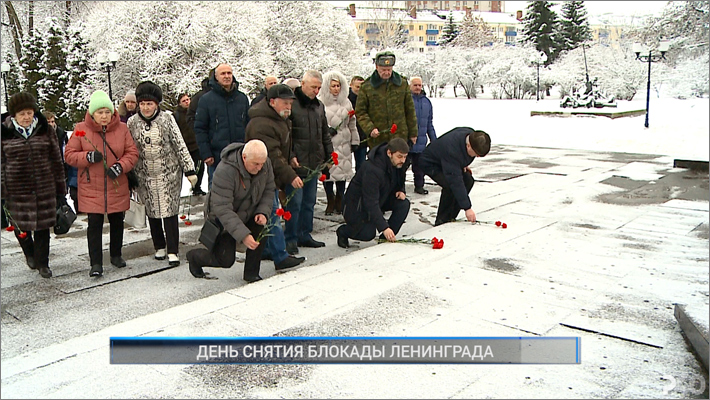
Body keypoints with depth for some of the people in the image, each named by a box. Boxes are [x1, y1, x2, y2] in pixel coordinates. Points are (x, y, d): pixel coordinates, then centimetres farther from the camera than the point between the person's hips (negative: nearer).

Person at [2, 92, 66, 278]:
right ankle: (30, 253, 37)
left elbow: (56, 160, 6)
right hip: (17, 189, 0)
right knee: (20, 225, 8)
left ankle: (42, 263, 18)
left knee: (42, 225, 4)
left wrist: (60, 189, 5)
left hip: (44, 188, 0)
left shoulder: (45, 130, 2)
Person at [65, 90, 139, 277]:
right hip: (91, 188, -2)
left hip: (117, 186, 2)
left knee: (117, 221, 14)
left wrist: (121, 166, -17)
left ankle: (116, 255, 32)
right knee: (94, 223, -4)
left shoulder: (122, 128, -1)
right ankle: (96, 263, 3)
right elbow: (69, 154, -1)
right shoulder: (81, 129, -4)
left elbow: (132, 153, 0)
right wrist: (88, 157, -20)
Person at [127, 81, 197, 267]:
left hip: (169, 174, -2)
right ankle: (159, 247, 27)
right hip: (145, 176, 3)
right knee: (152, 212, 10)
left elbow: (180, 145, -3)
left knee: (169, 212, -4)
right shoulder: (132, 123, 2)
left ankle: (172, 251, 1)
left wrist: (189, 170, -5)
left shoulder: (167, 119, -4)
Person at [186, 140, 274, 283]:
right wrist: (243, 235, -41)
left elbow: (269, 190, 2)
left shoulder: (265, 164, -15)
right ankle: (194, 257, 27)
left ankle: (251, 274, -4)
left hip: (248, 215, 5)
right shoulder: (225, 171, -34)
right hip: (222, 219, -5)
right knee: (225, 260, -6)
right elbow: (223, 209, -35)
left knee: (261, 230, -24)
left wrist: (263, 212, -16)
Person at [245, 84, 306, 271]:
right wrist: (290, 175, -30)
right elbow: (273, 156, -29)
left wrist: (290, 157, 16)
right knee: (272, 215, -9)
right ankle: (281, 257, -7)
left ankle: (264, 250, 30)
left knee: (269, 213, 17)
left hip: (273, 176, 11)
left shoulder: (279, 119, 12)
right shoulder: (261, 125, -25)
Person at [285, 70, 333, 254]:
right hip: (296, 163, -7)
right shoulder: (291, 104, -8)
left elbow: (325, 134, 22)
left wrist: (329, 155, 17)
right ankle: (291, 239, 7)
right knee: (294, 202, -4)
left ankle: (304, 235, 23)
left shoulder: (319, 106, 14)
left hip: (314, 163, 7)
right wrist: (290, 156, -16)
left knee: (309, 202, 13)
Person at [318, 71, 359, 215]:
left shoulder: (346, 102, 12)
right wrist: (326, 129, -17)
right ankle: (330, 202, 13)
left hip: (343, 143, 3)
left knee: (343, 170, 4)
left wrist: (354, 141, 15)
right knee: (327, 172, -1)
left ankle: (339, 201, 18)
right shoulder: (320, 102, -3)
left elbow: (351, 123, 16)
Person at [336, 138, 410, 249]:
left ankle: (386, 238, -4)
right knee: (368, 234, -22)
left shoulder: (397, 163, -10)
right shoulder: (372, 170, -35)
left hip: (381, 198, 8)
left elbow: (399, 181, 15)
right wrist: (384, 227, -41)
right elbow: (371, 203, -37)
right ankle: (342, 231, 9)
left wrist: (400, 191, -8)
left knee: (404, 203, -14)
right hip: (358, 204, -8)